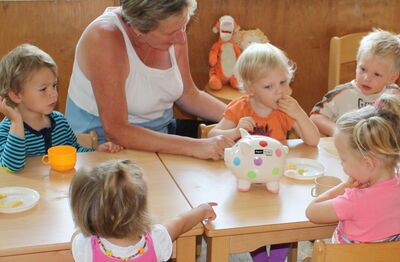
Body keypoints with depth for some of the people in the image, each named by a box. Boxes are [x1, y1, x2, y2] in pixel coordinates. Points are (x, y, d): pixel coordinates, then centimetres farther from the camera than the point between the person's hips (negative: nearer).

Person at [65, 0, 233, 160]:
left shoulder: (171, 28, -7)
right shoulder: (105, 38, -26)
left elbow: (189, 95, 7)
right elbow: (115, 131, -30)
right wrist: (194, 146, -35)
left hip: (158, 140, 6)